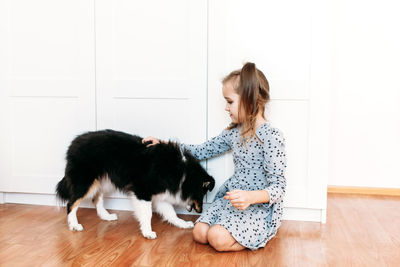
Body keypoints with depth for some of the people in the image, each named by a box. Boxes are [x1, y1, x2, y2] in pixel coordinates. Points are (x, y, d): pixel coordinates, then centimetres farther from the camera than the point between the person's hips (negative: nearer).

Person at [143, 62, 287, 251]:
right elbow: (202, 151, 16)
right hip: (232, 198, 7)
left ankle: (261, 234, 1)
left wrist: (251, 197, -38)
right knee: (199, 233, -11)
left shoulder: (271, 136, -17)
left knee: (217, 238, -24)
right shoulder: (233, 132, 7)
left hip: (260, 205, -7)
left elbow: (278, 186, -18)